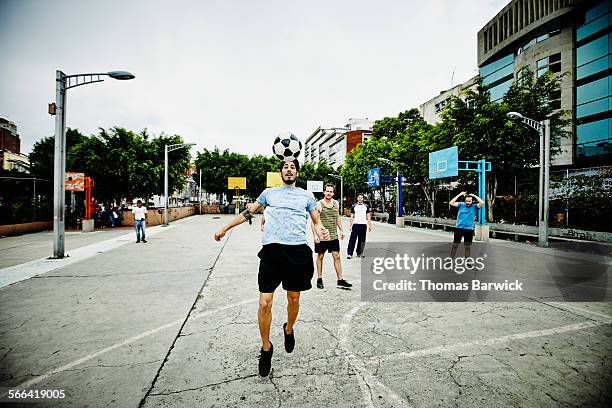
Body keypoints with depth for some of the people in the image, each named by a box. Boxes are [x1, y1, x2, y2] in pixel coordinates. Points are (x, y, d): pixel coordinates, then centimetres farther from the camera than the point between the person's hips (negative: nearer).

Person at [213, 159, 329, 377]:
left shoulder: (306, 196, 15)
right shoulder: (269, 193, 16)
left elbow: (316, 221, 17)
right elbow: (248, 212, 23)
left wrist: (321, 231, -6)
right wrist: (225, 228, 25)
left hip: (297, 250, 1)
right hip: (272, 249, 0)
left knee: (293, 298, 12)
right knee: (264, 303, -4)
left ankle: (289, 330, 44)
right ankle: (266, 348, 19)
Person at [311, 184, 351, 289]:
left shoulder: (336, 203, 7)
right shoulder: (319, 204, -8)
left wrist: (341, 230, 12)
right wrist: (315, 234, -16)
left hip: (333, 236, 4)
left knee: (337, 256, 2)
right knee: (320, 256, 9)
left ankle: (340, 280, 9)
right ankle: (319, 279, 22)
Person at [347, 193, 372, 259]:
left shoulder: (366, 206, 10)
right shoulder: (354, 206, 7)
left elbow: (368, 216, 10)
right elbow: (352, 217, 7)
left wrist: (369, 225, 3)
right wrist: (350, 225, 1)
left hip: (363, 224, 2)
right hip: (355, 224, -2)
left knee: (362, 240, 8)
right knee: (352, 239, -8)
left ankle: (359, 252, 20)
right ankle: (349, 253, -6)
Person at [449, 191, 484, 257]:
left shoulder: (474, 207, 2)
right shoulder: (461, 205, 2)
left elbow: (482, 203, -15)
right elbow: (451, 203, -9)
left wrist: (475, 196, -6)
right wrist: (459, 195, -9)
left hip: (469, 230, 0)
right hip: (459, 228, 0)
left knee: (467, 246, 12)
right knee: (455, 245, 7)